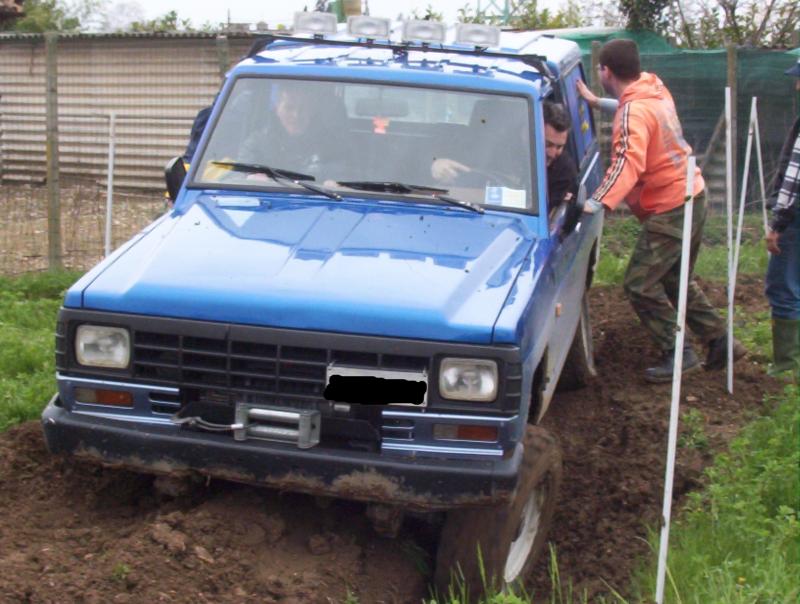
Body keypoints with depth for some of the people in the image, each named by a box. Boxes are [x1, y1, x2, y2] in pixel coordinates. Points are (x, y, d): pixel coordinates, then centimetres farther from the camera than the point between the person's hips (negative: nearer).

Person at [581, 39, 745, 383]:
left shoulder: (634, 112, -23)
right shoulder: (653, 87, 5)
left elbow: (629, 161, -38)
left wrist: (599, 201, -50)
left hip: (670, 209, -10)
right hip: (692, 196, 10)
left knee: (639, 284, -5)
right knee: (676, 279, 21)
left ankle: (678, 354, 0)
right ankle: (720, 341, 25)